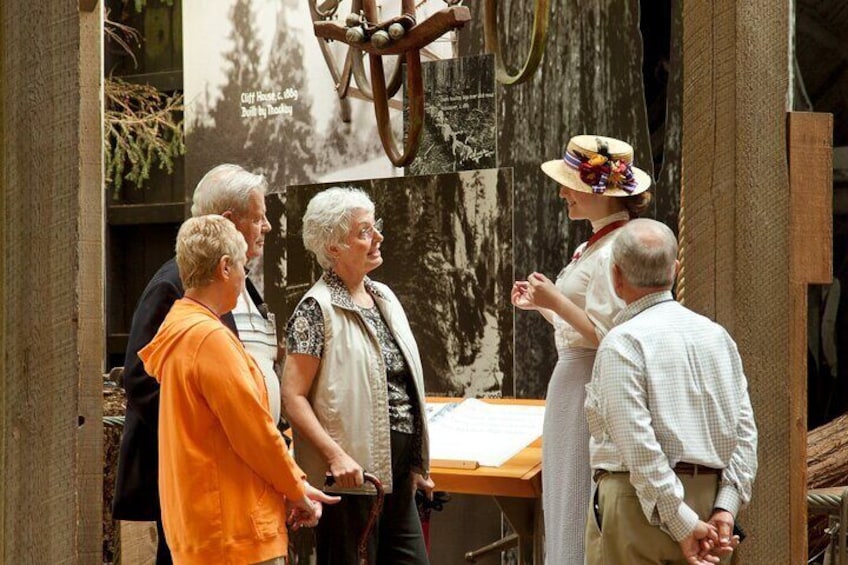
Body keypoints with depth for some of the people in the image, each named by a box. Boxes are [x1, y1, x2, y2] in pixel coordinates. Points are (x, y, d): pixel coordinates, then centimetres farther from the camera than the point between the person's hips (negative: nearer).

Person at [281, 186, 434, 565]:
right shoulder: (317, 309, -10)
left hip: (395, 475, 7)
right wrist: (335, 456, -24)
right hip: (352, 473, -7)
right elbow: (293, 397, -15)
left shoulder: (383, 297, 13)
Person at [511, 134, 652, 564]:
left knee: (584, 509, -4)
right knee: (566, 506, 16)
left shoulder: (614, 251, -17)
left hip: (592, 388, -10)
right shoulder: (594, 245, 14)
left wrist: (555, 301, -18)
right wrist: (541, 305, 10)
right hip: (572, 381, 10)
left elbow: (605, 333, -22)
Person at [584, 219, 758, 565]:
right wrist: (725, 507, 0)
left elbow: (639, 447, -18)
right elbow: (745, 431, 4)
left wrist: (681, 523, -15)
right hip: (708, 494, 7)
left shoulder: (623, 343, -11)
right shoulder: (717, 335, 9)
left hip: (639, 503, -6)